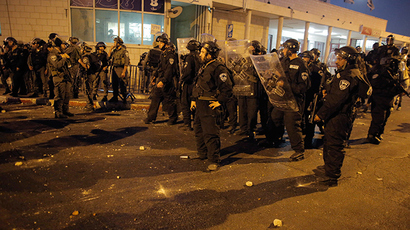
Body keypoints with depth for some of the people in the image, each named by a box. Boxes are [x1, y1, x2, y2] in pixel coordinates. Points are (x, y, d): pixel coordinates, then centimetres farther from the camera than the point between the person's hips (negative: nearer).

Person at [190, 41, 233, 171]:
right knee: (198, 131, 20)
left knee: (210, 134, -7)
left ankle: (214, 161, 4)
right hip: (200, 104, 10)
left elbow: (227, 88, -22)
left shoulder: (218, 68, -16)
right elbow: (197, 85, 24)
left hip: (210, 106, -10)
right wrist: (194, 99, 16)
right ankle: (202, 154, 36)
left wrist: (219, 101, -17)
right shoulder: (204, 67, 15)